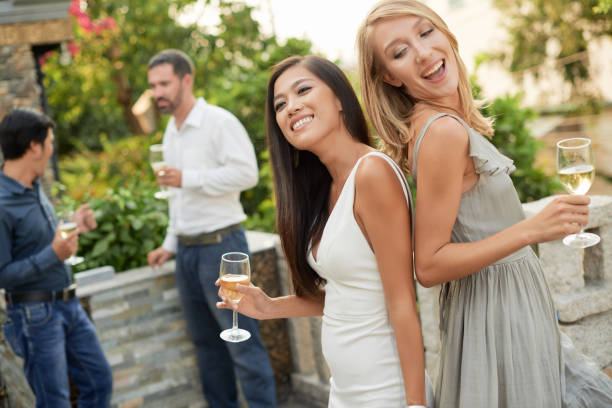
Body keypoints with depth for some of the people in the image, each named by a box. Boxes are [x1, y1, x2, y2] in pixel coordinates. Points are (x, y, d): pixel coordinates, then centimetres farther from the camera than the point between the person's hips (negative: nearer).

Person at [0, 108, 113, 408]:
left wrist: (74, 226, 8)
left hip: (68, 304, 8)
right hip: (36, 314, -8)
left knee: (99, 383, 17)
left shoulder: (35, 188, 7)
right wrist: (54, 254, -25)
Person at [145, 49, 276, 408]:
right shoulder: (171, 131, 16)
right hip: (187, 250, 8)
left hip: (220, 245, -8)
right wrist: (171, 244, 19)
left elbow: (247, 173, -20)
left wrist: (188, 178, -20)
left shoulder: (219, 121, -9)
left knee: (242, 341, -4)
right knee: (206, 340, 13)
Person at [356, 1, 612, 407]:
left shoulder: (451, 122, 3)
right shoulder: (442, 131, -24)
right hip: (495, 313, -9)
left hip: (515, 306, 9)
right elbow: (428, 267, -24)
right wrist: (532, 230, -28)